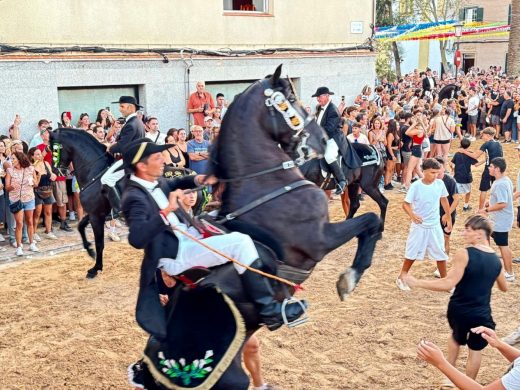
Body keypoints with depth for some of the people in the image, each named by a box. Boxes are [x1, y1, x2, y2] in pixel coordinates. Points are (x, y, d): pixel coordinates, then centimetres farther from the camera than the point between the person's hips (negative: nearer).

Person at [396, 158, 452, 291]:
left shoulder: (440, 184, -7)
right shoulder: (416, 186, -18)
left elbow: (444, 201, 9)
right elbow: (406, 204, -14)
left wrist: (449, 218, 13)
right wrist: (412, 215, -33)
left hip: (435, 226, 3)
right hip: (419, 226, -3)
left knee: (441, 254, 9)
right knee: (412, 253, 9)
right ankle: (401, 278, 28)